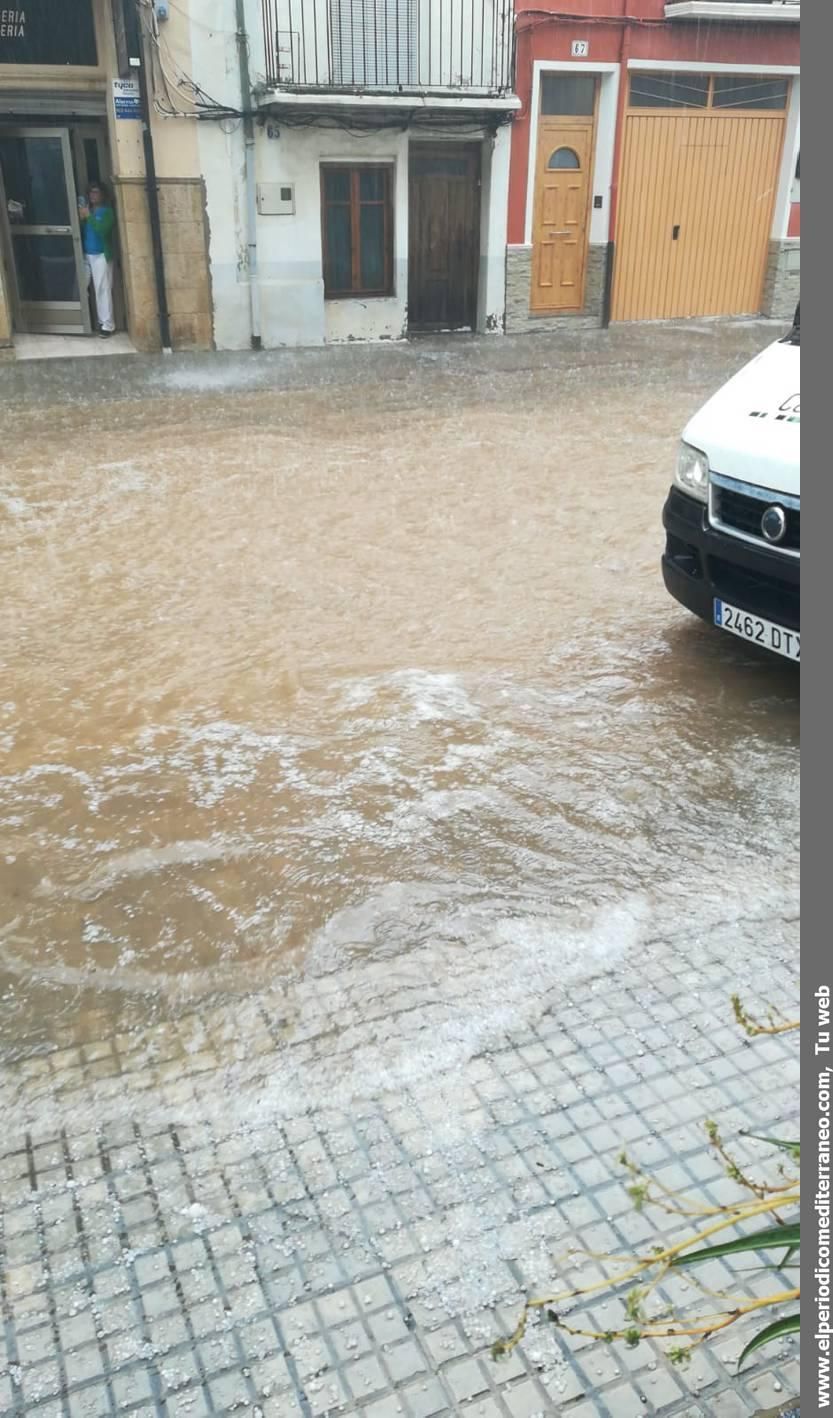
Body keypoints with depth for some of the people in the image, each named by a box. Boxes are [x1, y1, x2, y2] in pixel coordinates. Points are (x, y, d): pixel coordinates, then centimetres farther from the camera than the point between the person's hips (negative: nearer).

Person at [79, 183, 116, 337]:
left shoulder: (107, 211, -3)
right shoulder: (86, 210, 14)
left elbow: (102, 229, -19)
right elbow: (79, 230, 7)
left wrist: (89, 216, -20)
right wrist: (81, 219, -11)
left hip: (101, 255, -6)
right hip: (85, 255, 6)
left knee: (102, 289, -7)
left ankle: (107, 324, -4)